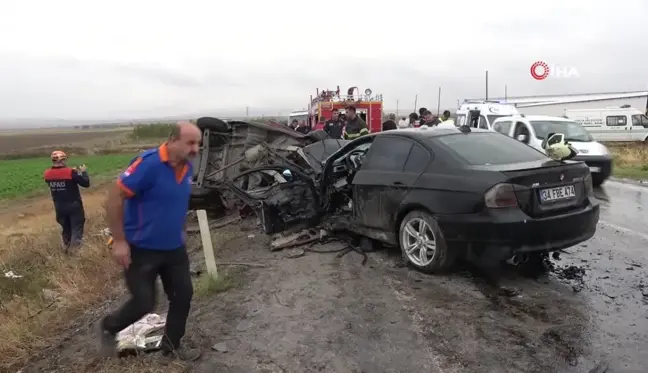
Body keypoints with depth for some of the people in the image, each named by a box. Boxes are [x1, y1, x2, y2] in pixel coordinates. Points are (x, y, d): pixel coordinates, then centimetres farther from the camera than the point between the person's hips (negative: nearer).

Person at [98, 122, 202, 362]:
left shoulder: (187, 167, -1)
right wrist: (119, 241, -20)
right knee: (144, 303, 3)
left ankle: (171, 346, 30)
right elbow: (114, 199, -22)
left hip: (174, 247, 7)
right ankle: (108, 327, 35)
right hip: (142, 249, -7)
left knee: (183, 294, 9)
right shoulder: (148, 164, -24)